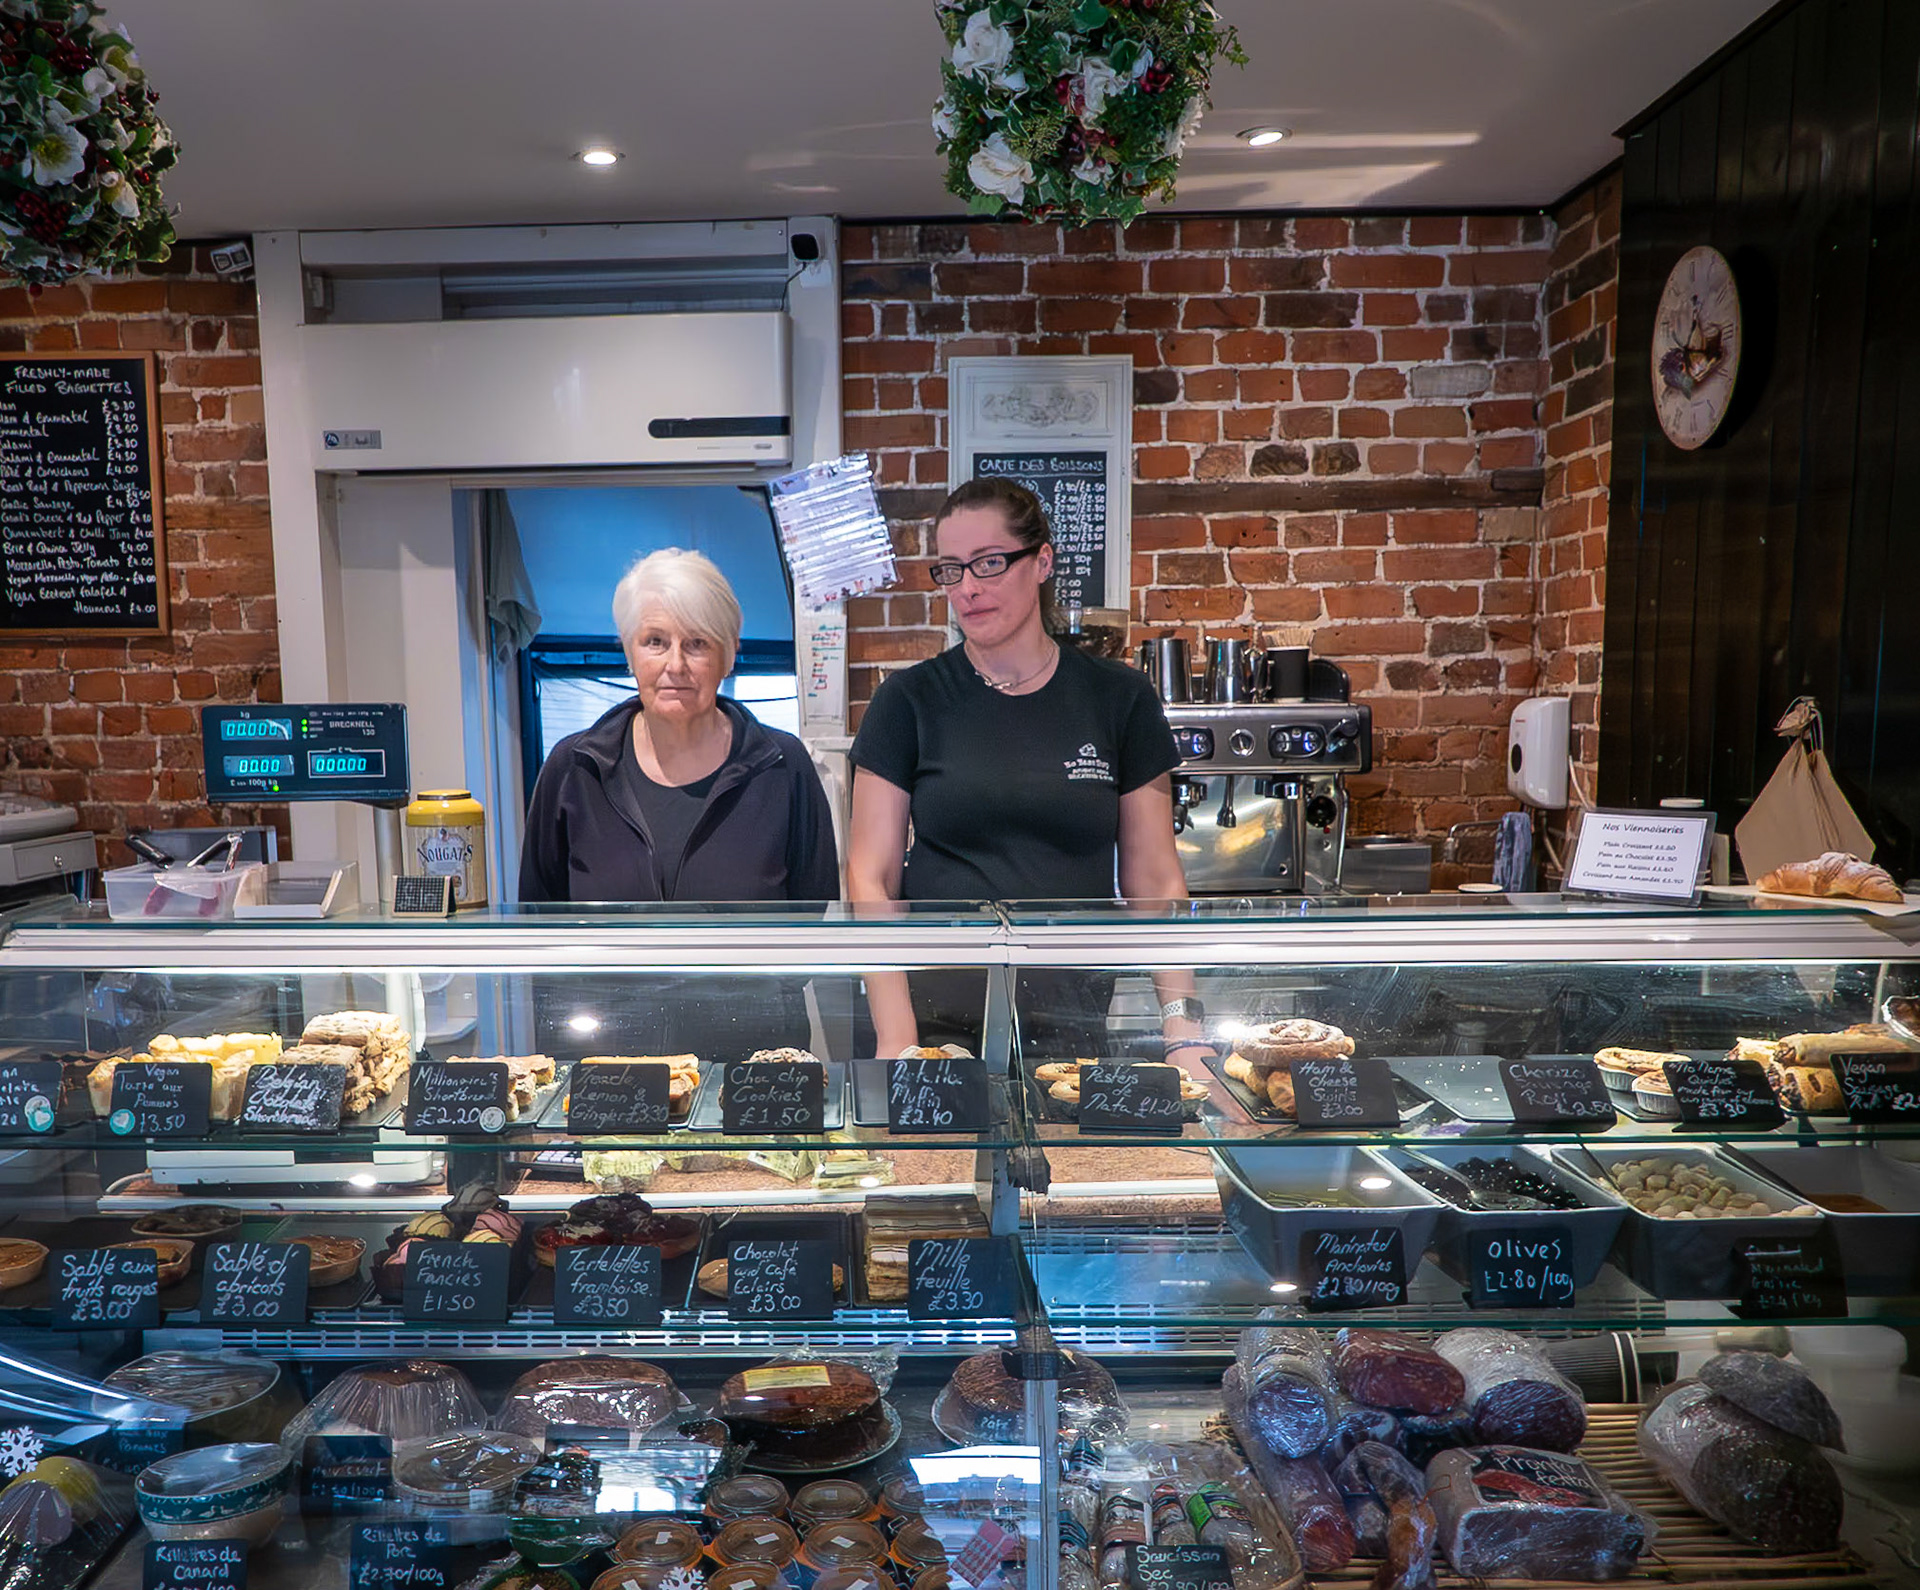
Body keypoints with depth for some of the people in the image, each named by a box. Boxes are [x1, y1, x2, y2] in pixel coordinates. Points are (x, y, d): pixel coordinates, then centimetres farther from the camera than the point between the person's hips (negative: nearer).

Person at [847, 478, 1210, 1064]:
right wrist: (896, 1039, -12)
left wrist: (1184, 1030, -7)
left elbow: (1154, 881, 3)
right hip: (935, 1022, -1)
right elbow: (870, 877, -3)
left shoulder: (1119, 698, 2)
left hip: (1074, 1027, 1)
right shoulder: (910, 701, -1)